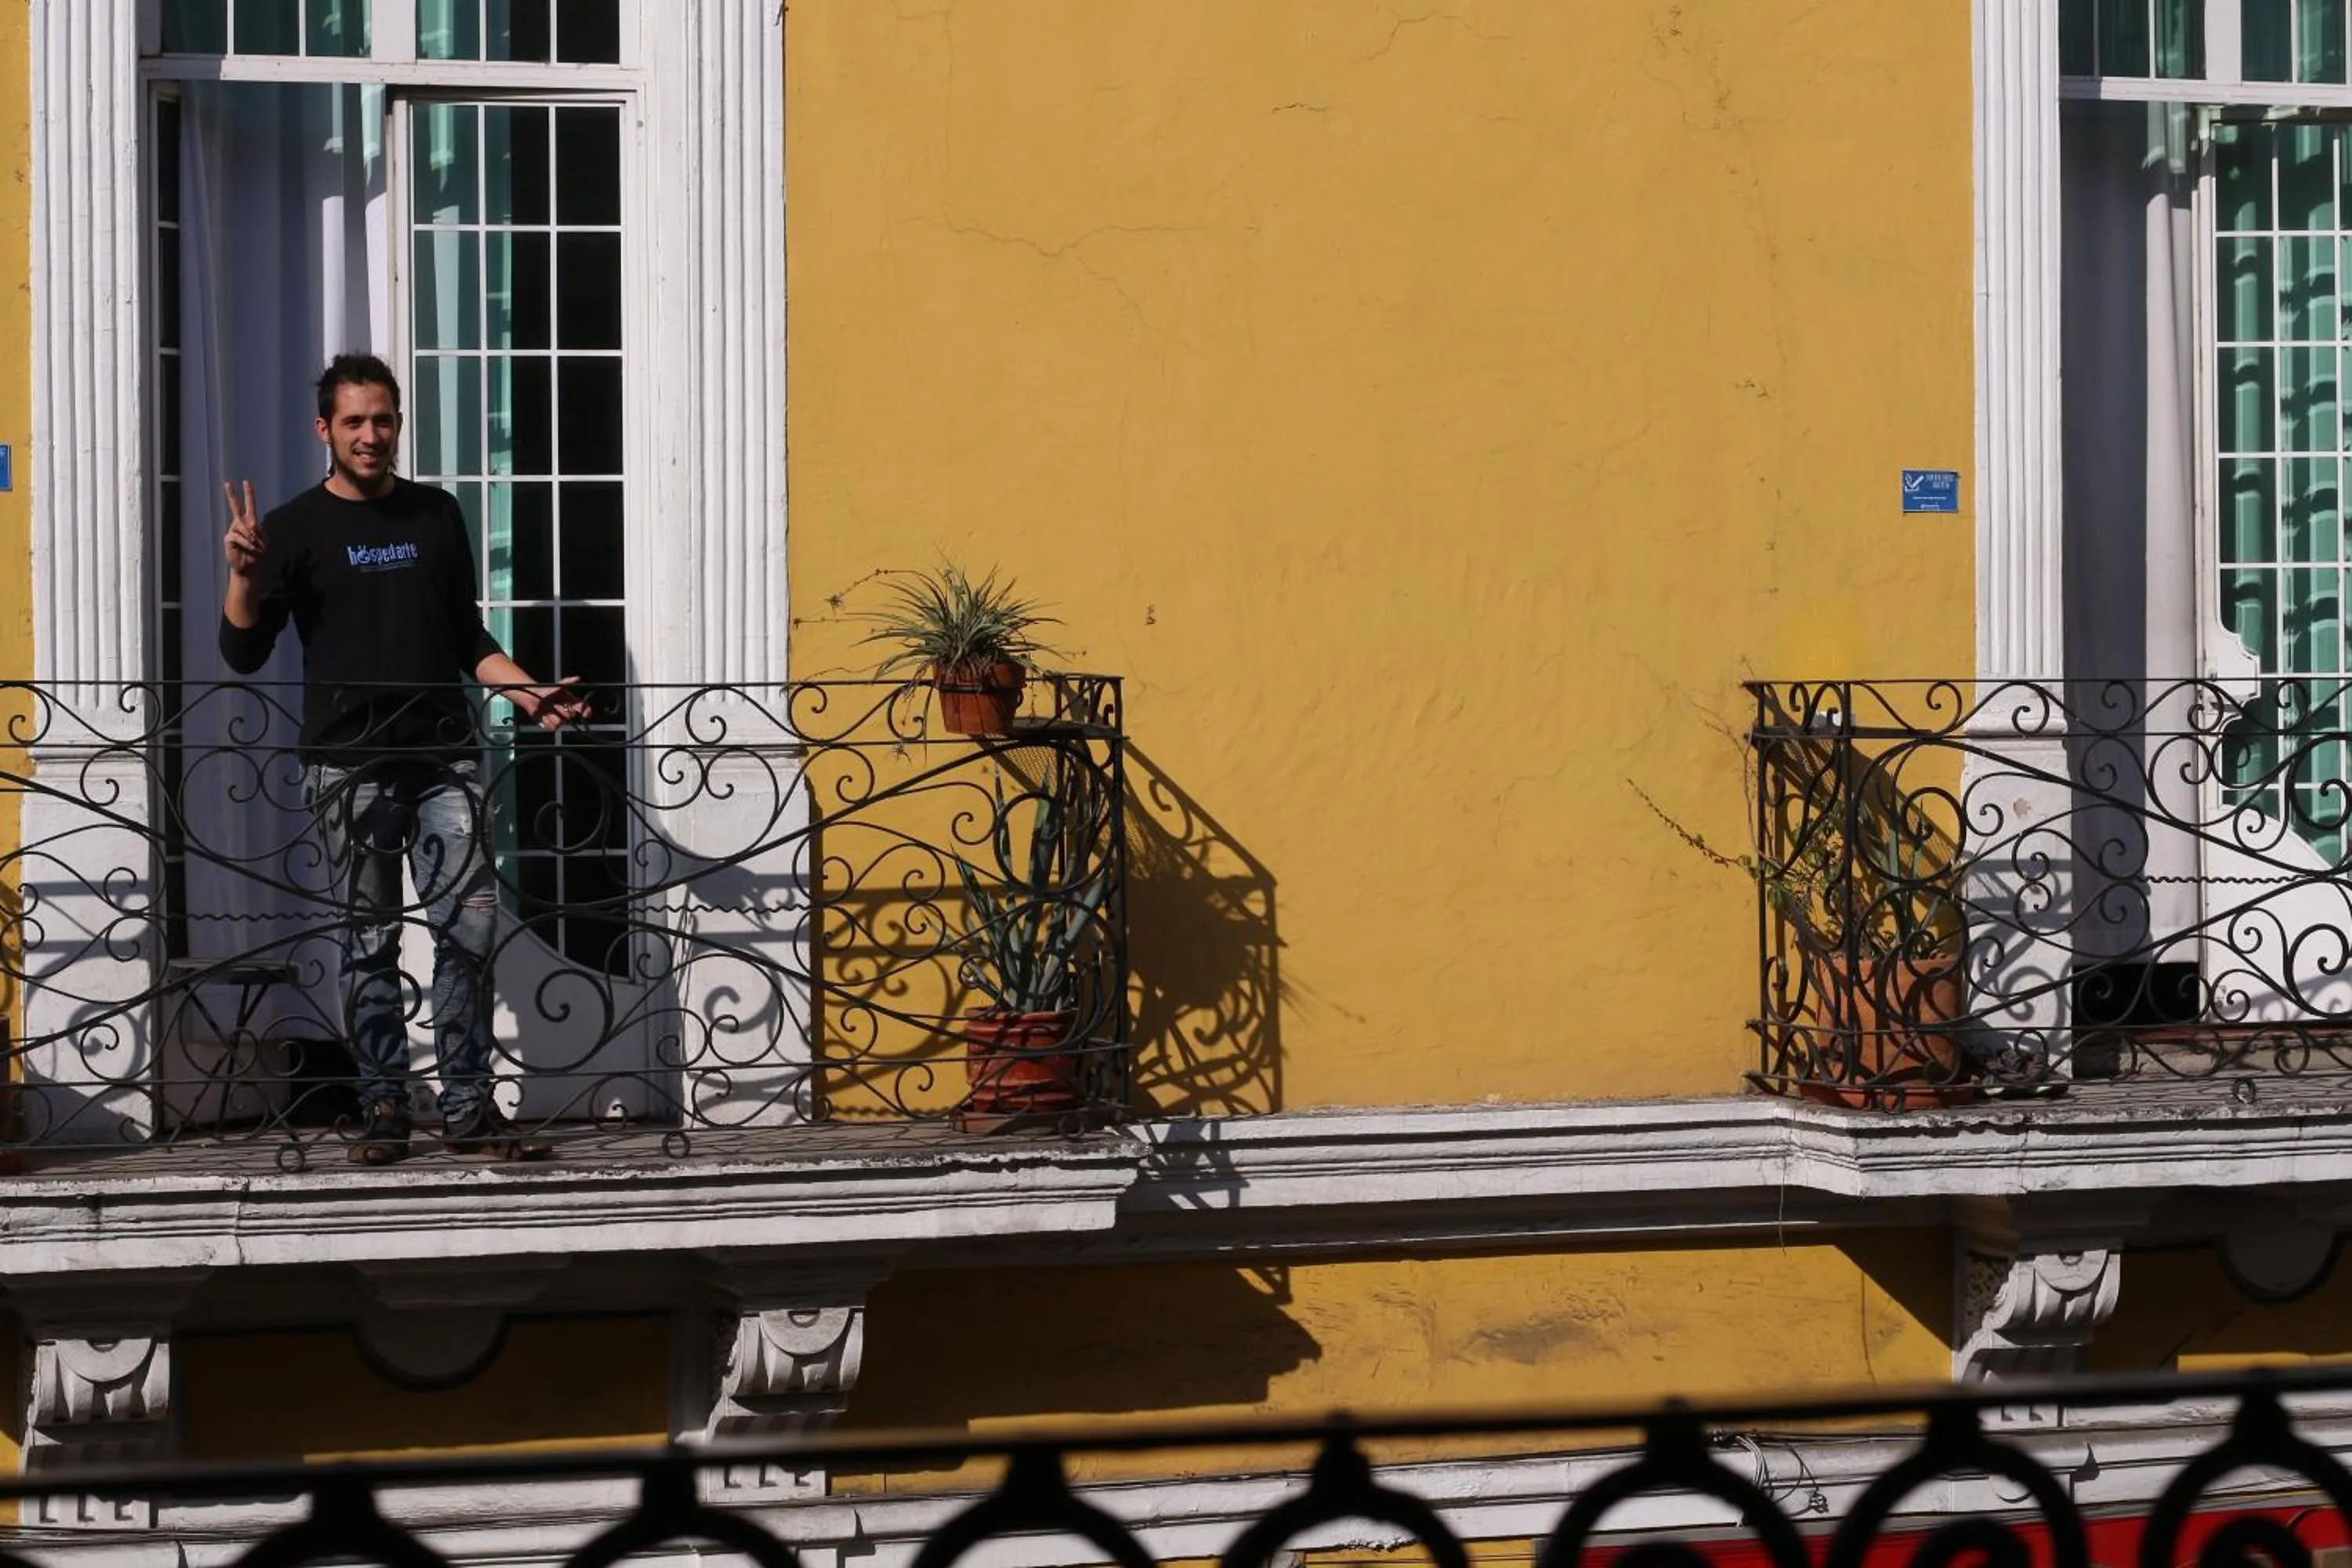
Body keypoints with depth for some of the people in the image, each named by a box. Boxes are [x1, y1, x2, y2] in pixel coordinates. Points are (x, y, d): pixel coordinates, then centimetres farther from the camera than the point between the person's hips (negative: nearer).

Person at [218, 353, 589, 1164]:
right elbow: (244, 652, -2)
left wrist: (524, 690, 5)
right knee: (368, 942, 1)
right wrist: (243, 574, -18)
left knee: (469, 927, -5)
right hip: (349, 764, -2)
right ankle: (383, 1110, 7)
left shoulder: (437, 515, 13)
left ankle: (468, 1109, -2)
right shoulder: (296, 528, 3)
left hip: (444, 755, 2)